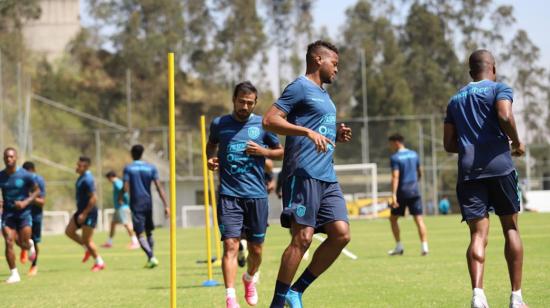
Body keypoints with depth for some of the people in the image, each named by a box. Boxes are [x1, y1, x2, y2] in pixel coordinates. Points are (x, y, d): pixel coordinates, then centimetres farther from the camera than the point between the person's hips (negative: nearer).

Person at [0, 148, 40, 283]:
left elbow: (36, 191, 0)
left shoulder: (25, 175, -9)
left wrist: (25, 202, -15)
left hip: (24, 213, -2)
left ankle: (30, 245, 36)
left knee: (24, 244, -3)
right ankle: (14, 274, -2)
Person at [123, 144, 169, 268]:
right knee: (149, 232, 19)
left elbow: (126, 188, -9)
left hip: (136, 204, -4)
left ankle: (151, 257, -25)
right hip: (148, 203, 4)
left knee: (140, 234, -7)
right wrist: (166, 205, -4)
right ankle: (150, 259, 22)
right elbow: (159, 187, -3)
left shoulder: (128, 168, -3)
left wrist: (120, 197, 12)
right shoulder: (151, 168, 4)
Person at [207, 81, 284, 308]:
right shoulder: (219, 124, 5)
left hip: (257, 195, 1)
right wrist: (210, 159, 4)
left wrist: (262, 151, -6)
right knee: (230, 245, -15)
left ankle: (250, 279, 41)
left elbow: (281, 152, 13)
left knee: (256, 249, 9)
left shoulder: (263, 125, 3)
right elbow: (211, 144, 25)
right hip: (229, 194, -1)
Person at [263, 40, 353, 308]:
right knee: (303, 237, -13)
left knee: (341, 234, -2)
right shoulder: (300, 88, -3)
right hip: (304, 173, -9)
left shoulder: (323, 94, 25)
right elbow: (269, 120, -14)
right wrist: (309, 132, -22)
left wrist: (336, 135, 15)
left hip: (327, 177, 9)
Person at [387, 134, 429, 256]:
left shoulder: (395, 158, -9)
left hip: (402, 191, -5)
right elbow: (420, 172, 20)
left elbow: (395, 177, -19)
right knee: (419, 219, 0)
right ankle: (424, 246, -10)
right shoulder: (414, 154, 10)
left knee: (393, 218, 12)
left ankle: (399, 247, 10)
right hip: (414, 191, 5)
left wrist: (393, 194, -25)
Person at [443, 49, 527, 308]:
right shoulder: (499, 89, 4)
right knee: (511, 228, 9)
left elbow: (449, 144, 20)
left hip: (468, 170, 3)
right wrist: (516, 142, -1)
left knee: (478, 234, -3)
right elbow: (505, 116, -17)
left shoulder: (456, 99, 21)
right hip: (499, 165, -3)